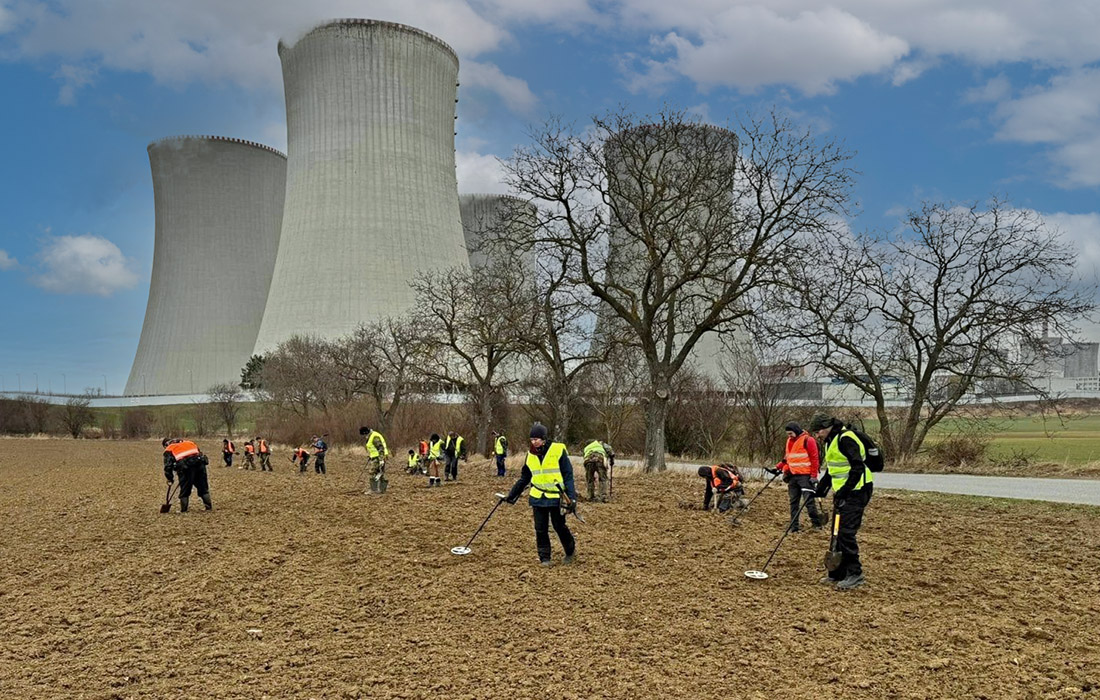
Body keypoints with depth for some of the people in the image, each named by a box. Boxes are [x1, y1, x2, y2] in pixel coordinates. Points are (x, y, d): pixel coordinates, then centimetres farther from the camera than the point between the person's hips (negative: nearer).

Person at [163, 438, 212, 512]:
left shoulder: (169, 450, 20)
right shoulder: (187, 442, 34)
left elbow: (168, 465, 11)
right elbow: (199, 452, 26)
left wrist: (170, 479, 19)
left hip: (185, 466, -4)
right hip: (199, 462, 4)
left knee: (184, 490, 10)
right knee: (203, 487, 14)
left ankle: (183, 510, 14)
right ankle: (209, 507, 15)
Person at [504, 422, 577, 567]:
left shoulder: (558, 450, -10)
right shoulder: (530, 454, 5)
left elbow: (568, 475, -8)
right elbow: (524, 478, 15)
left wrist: (572, 497, -15)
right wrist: (512, 495, 13)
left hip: (556, 497, -4)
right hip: (538, 497, 4)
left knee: (560, 527, 5)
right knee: (540, 529, 4)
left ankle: (571, 551, 28)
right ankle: (544, 557, 17)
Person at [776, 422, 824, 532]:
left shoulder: (808, 440, -8)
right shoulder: (789, 441, 15)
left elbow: (815, 459, -10)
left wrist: (814, 476, -13)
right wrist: (778, 467, 9)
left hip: (805, 476, -7)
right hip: (792, 476, 7)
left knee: (809, 500, -6)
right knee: (793, 502, 7)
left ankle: (817, 523, 5)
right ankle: (794, 527, 11)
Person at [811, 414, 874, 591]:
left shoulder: (845, 439, -18)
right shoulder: (831, 441, 15)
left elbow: (858, 467, -24)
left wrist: (843, 492, -24)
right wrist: (821, 488, 23)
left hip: (856, 491, -10)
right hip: (843, 492, 10)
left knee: (846, 533, -11)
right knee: (838, 533, 13)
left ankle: (855, 574, -4)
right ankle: (838, 573, 20)